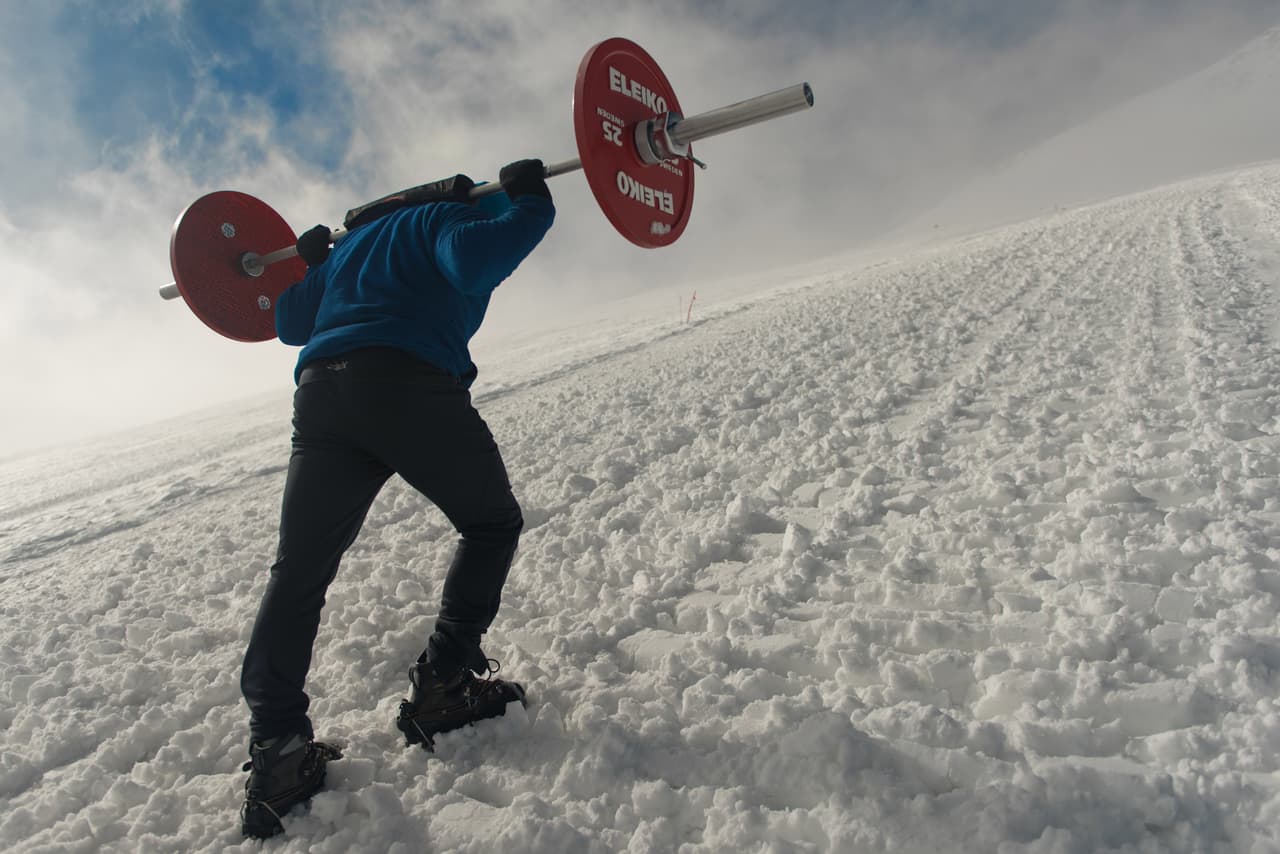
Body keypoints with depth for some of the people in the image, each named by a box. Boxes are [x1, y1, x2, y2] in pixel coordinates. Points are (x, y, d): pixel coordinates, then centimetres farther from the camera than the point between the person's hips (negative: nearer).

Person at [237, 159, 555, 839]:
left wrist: (307, 262, 51)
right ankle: (442, 686, 10)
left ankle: (275, 750, 8)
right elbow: (470, 260, -10)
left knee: (298, 570, 10)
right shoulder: (447, 217, 16)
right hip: (410, 386, -6)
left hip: (321, 394, 6)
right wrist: (531, 208, 0)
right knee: (491, 524, 14)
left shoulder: (352, 240, 34)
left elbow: (291, 323, 35)